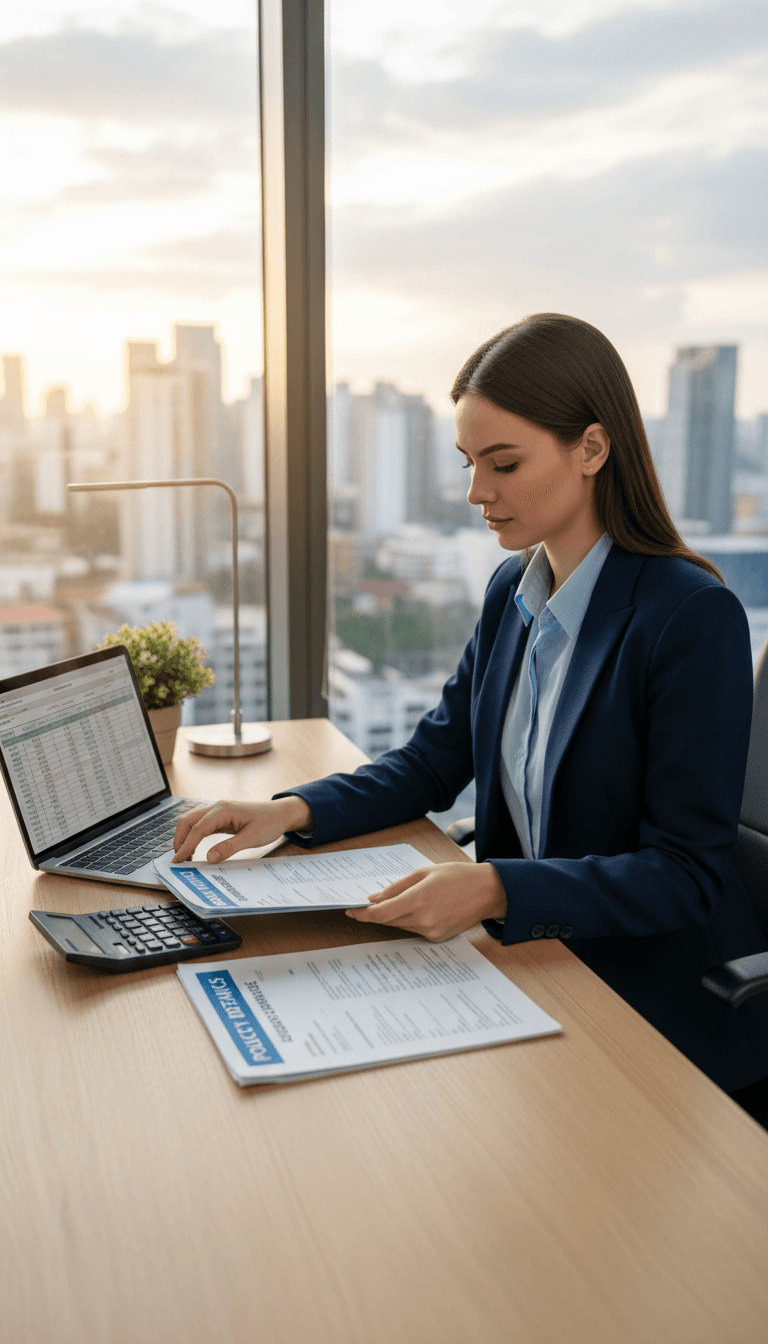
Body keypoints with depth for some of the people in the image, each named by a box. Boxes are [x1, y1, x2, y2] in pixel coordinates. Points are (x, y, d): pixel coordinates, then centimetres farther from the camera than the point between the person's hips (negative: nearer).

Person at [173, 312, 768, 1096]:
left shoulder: (695, 617, -19)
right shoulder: (513, 591, 4)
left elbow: (686, 873, -20)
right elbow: (433, 763, 10)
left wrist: (495, 890, -32)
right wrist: (291, 812, -6)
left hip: (664, 1010, -6)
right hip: (534, 963, 6)